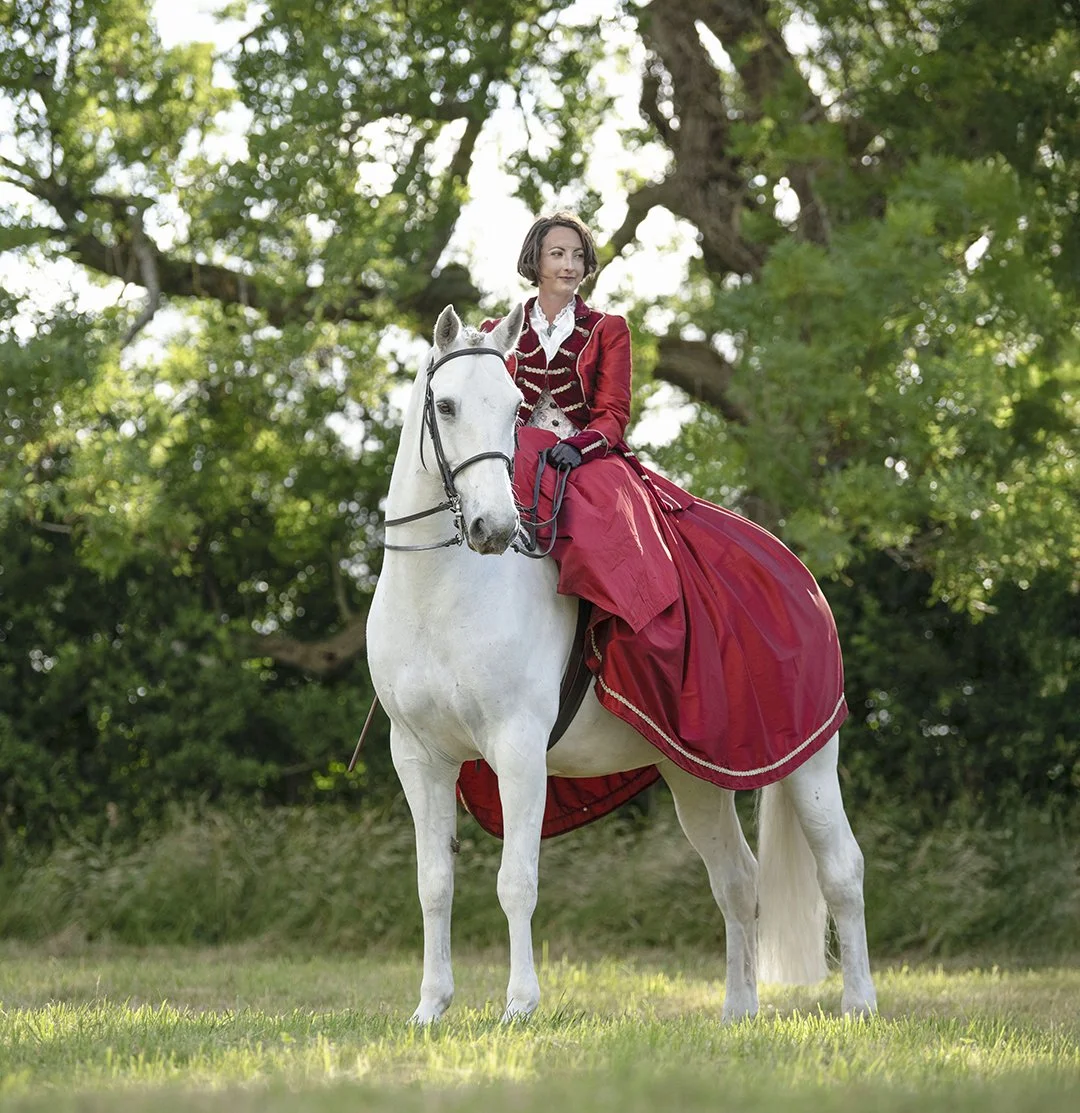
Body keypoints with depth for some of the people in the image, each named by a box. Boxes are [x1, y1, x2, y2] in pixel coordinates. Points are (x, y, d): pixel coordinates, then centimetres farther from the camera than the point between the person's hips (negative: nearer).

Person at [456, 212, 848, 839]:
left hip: (592, 468, -1)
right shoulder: (498, 336, 17)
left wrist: (573, 446, -18)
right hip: (518, 473, 1)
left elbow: (613, 415, 2)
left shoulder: (608, 332, 13)